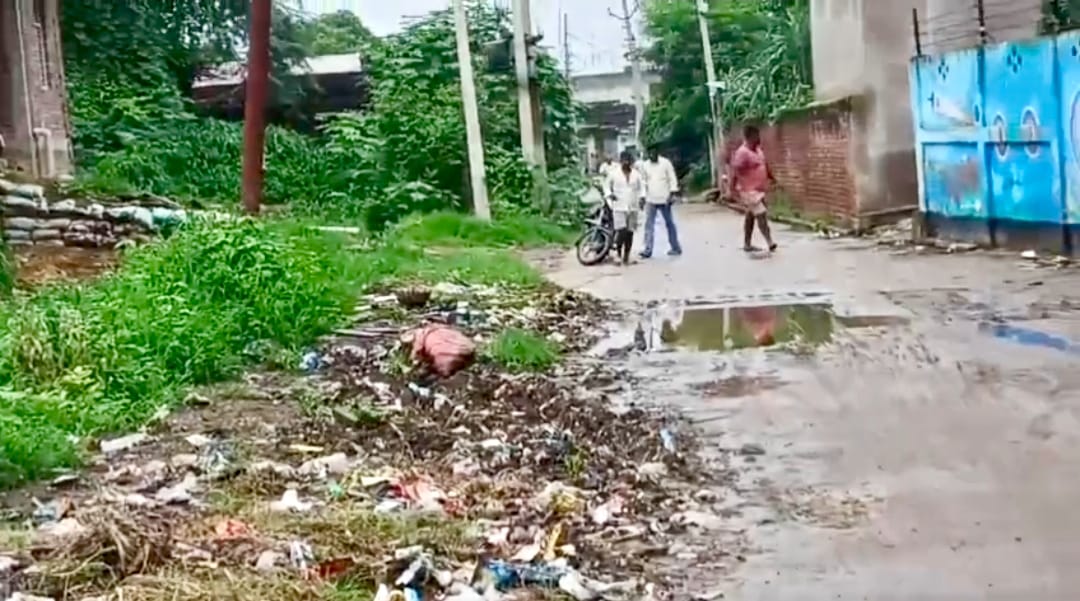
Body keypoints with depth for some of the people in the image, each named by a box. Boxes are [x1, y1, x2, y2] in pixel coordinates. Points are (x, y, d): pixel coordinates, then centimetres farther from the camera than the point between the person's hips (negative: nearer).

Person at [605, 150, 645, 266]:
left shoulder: (636, 174, 6)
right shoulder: (613, 173, 0)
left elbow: (641, 187, 13)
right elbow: (607, 185, 9)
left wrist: (642, 196, -5)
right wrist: (609, 194, -10)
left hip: (633, 207, 3)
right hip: (619, 207, -3)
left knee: (630, 232, 5)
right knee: (621, 231, -16)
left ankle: (626, 256, 17)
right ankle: (618, 251, 8)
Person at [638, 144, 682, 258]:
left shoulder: (665, 163, -5)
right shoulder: (644, 165, 5)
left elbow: (672, 179, -4)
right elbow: (643, 181, 11)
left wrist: (672, 193, -12)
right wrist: (642, 196, 6)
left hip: (664, 199, -2)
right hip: (650, 200, 2)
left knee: (669, 223, 8)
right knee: (649, 224, -6)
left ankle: (675, 248, 17)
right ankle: (648, 249, -9)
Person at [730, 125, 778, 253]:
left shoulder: (758, 150, 9)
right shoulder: (742, 153, -20)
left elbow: (765, 166, 24)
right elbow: (735, 172, -23)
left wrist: (772, 178, 27)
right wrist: (734, 190, -26)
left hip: (758, 190, 10)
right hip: (749, 191, -10)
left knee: (751, 216, 14)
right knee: (761, 215, -13)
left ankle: (747, 244, 21)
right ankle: (770, 243, -13)